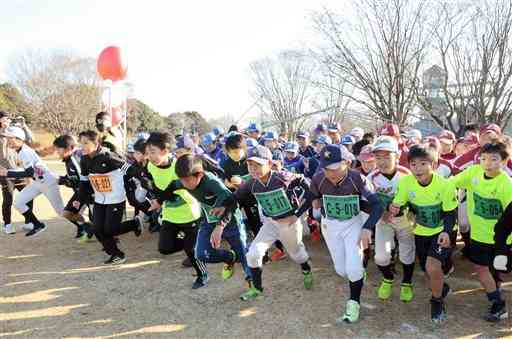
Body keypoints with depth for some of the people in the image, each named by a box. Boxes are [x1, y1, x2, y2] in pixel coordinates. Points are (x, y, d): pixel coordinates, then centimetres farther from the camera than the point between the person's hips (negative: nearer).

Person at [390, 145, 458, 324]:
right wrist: (394, 208, -34)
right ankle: (441, 287, 50)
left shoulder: (445, 185, -25)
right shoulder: (405, 182, -20)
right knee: (428, 270, 14)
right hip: (420, 232, 3)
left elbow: (450, 213, -14)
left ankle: (437, 300, 10)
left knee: (432, 267, -21)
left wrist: (446, 232, -31)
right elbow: (399, 205, -10)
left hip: (441, 232, -3)